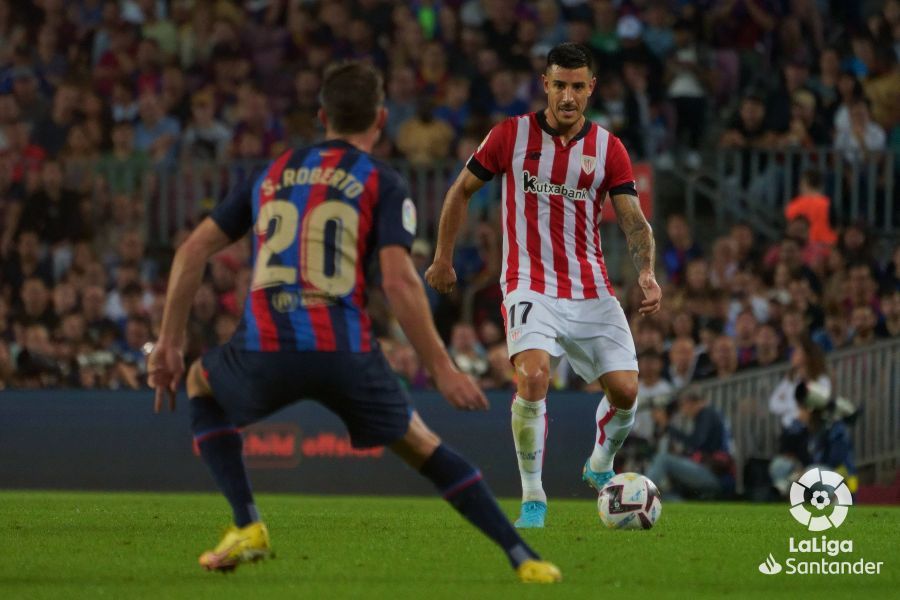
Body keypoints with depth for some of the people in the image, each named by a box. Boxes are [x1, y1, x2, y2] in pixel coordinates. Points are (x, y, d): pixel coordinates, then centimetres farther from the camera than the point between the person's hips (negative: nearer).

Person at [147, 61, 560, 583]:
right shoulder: (383, 183, 8)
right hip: (346, 355, -1)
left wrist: (171, 342, 25)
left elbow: (194, 251, 19)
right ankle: (523, 557, 11)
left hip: (265, 347, 2)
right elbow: (399, 280, -6)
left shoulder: (273, 173, 21)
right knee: (422, 446, 20)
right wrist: (443, 370, -3)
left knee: (201, 385, 35)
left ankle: (248, 526, 19)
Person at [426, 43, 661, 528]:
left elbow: (632, 218, -6)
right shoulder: (511, 135, -3)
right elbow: (461, 190, 9)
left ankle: (600, 467, 29)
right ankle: (532, 497, -11)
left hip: (592, 291, 3)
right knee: (533, 376, -27)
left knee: (624, 389, -5)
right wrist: (442, 259, 11)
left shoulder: (608, 148, 1)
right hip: (530, 285, -3)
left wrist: (646, 272, -24)